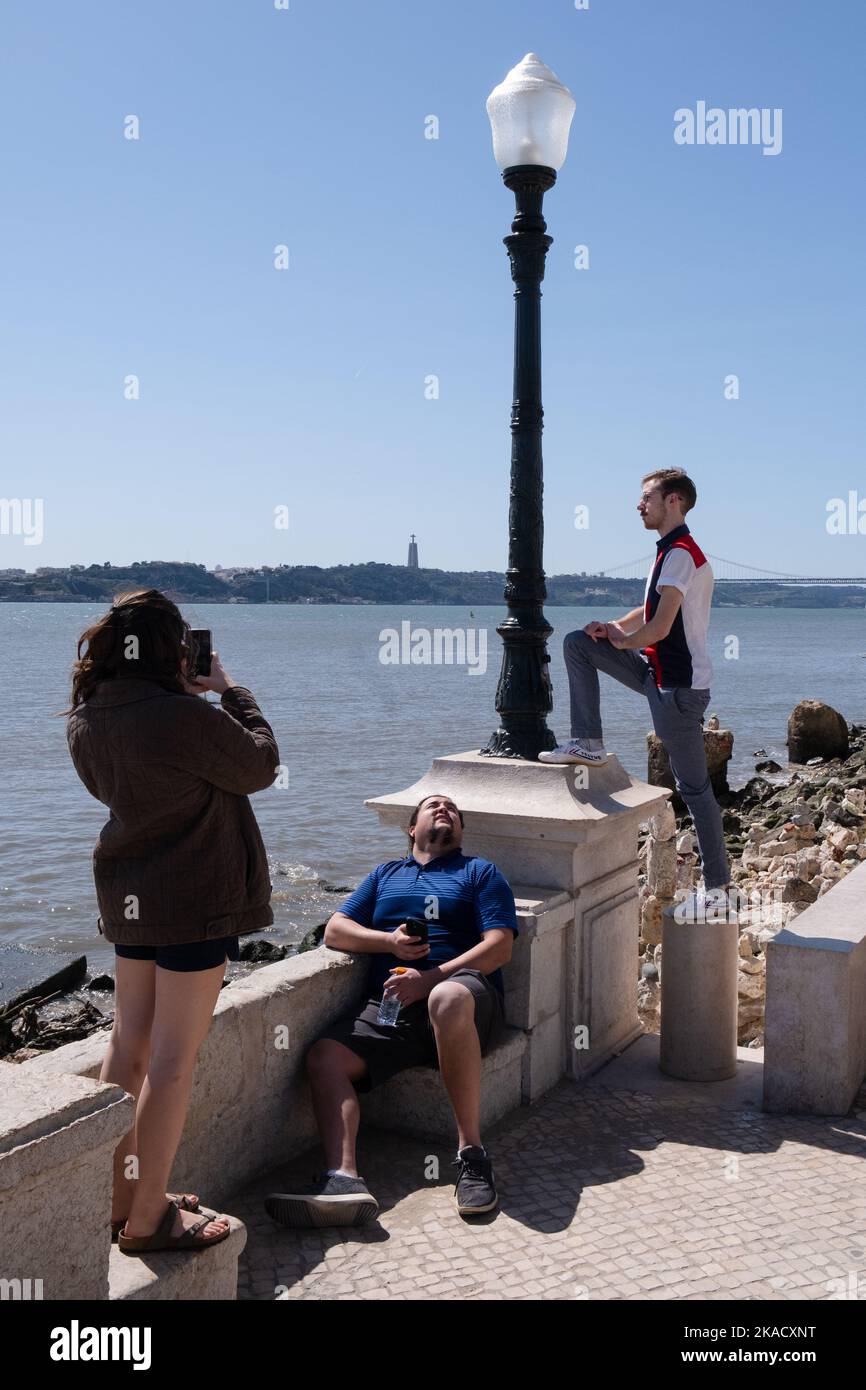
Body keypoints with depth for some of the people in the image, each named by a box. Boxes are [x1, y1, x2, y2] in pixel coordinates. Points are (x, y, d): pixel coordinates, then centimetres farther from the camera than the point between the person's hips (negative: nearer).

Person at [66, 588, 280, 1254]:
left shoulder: (87, 720, 1)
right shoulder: (186, 716, -23)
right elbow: (260, 766, -8)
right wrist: (230, 689, 3)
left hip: (128, 894, 8)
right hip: (195, 899, -8)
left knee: (128, 1046, 16)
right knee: (174, 1058, 0)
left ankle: (117, 1197, 27)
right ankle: (148, 1218, 10)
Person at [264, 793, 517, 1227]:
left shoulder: (480, 872, 18)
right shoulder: (385, 875, 30)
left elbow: (499, 946, 3)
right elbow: (335, 931, 19)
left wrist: (430, 977, -11)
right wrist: (390, 941, -2)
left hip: (465, 988, -4)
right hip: (387, 1007, 4)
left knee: (448, 998, -40)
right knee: (323, 1056, -22)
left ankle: (471, 1151, -31)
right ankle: (344, 1178, -38)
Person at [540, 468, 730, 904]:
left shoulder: (681, 554, -18)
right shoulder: (671, 551, 14)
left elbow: (659, 628, -26)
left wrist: (622, 640, -6)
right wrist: (613, 627, 4)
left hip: (679, 685, -10)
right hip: (658, 673, 10)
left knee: (693, 787, -2)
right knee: (578, 643, 8)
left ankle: (717, 886, 8)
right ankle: (588, 743, 9)